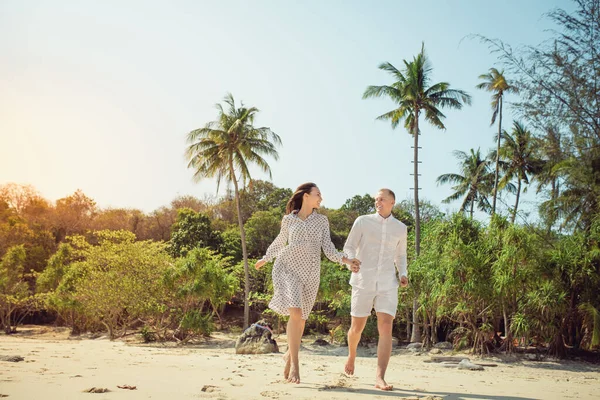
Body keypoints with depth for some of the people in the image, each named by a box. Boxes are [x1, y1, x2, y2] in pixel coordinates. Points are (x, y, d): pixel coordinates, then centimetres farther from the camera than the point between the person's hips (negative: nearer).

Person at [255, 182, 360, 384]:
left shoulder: (322, 220, 9)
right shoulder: (288, 220, 6)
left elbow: (328, 249, 3)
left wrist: (345, 259, -15)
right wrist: (265, 258, 34)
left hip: (310, 273, 3)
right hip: (287, 268, -2)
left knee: (301, 318, 7)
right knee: (295, 313, -20)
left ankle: (290, 354, 32)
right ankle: (294, 364, -13)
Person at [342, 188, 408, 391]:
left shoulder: (400, 228, 9)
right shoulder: (362, 221, 1)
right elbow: (348, 247, 3)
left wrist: (403, 274, 2)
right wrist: (350, 263, -19)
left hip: (387, 284, 1)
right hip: (363, 281, -1)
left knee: (386, 328, -14)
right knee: (357, 327, 8)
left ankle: (380, 378, -16)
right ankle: (352, 355, 41)